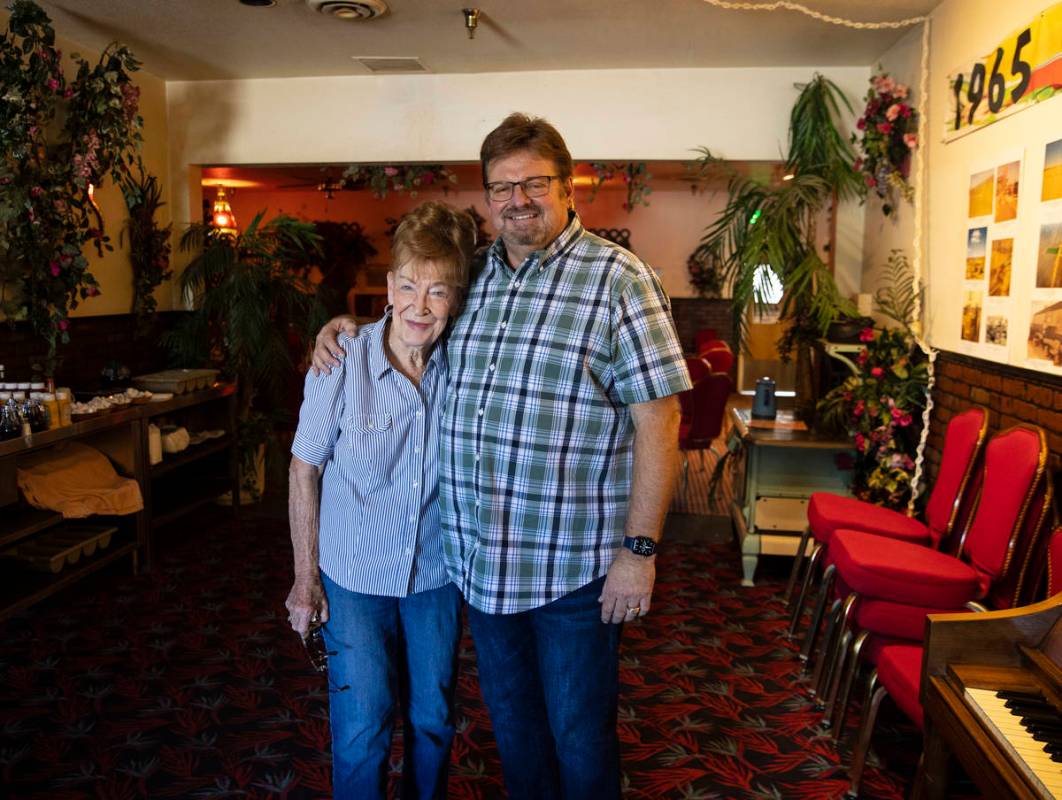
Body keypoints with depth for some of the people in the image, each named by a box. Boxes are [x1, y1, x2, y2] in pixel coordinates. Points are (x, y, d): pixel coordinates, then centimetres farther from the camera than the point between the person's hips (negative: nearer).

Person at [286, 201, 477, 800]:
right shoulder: (341, 363, -19)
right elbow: (305, 470, -8)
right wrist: (306, 577, -4)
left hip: (437, 574, 3)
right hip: (354, 576, -2)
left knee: (434, 721, 18)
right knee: (363, 728, 7)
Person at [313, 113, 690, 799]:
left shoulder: (619, 280, -10)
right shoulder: (471, 275, 7)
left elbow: (658, 421, -14)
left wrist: (639, 550, -16)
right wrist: (343, 323, 5)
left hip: (573, 564, -5)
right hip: (480, 557, 6)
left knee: (578, 735, 13)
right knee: (511, 720, 23)